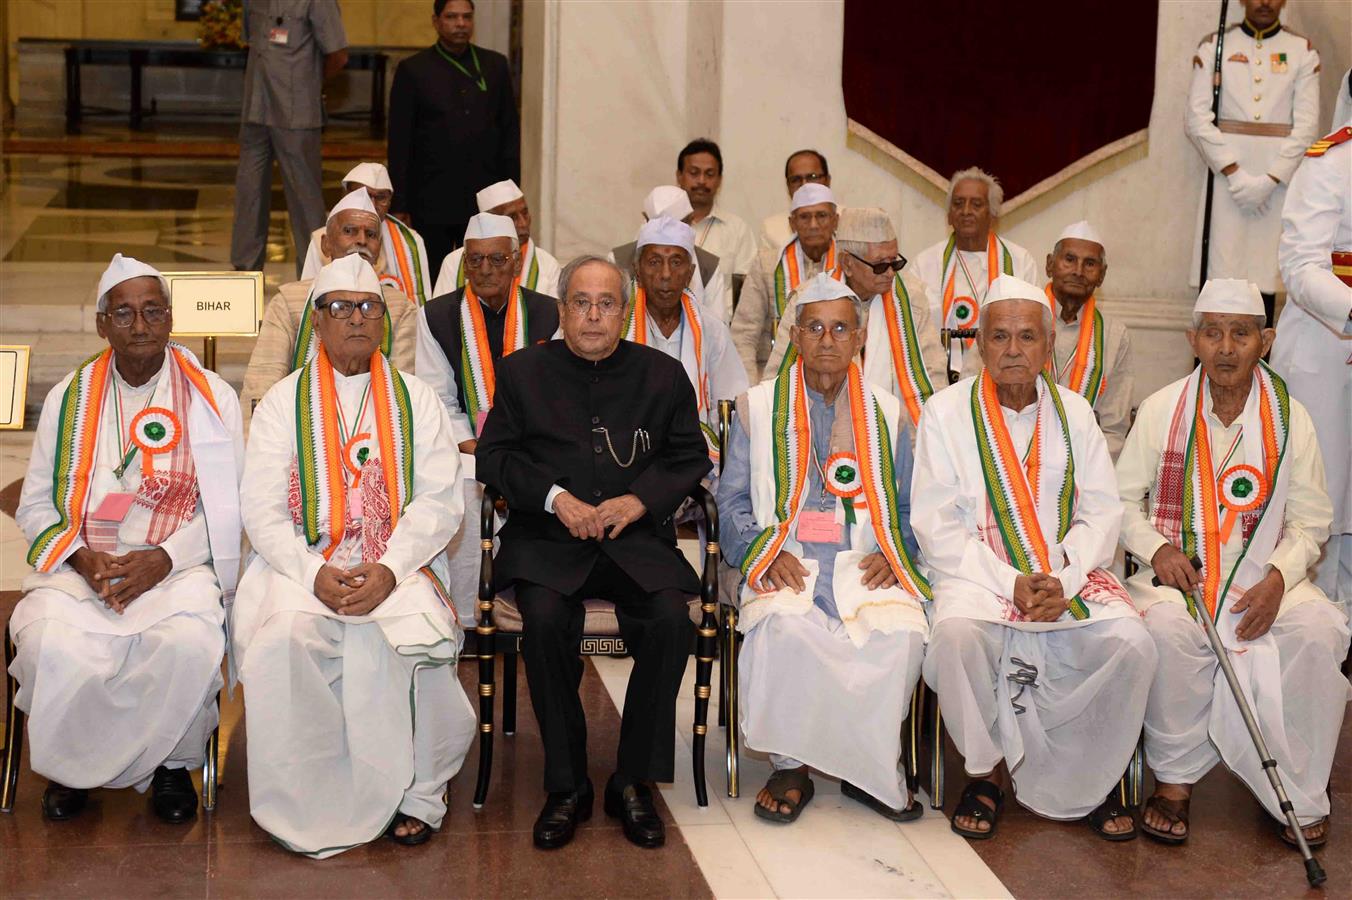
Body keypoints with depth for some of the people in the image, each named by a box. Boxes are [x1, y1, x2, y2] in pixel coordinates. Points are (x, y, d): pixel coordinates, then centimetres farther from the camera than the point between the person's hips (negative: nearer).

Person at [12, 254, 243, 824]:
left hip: (178, 567, -1)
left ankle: (171, 763, -3)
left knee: (191, 643, -34)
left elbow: (228, 505, 4)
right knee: (50, 644, -30)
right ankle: (73, 764, 1)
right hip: (79, 566, 2)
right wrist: (81, 558, -7)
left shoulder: (210, 398, 7)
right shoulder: (68, 399, 13)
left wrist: (164, 558, -12)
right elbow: (34, 505, 12)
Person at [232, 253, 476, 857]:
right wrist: (314, 573, -15)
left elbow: (440, 501, 4)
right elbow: (261, 509, 3)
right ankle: (309, 809, -17)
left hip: (397, 564, 0)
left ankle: (411, 792, -15)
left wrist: (388, 569, -14)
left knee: (390, 635, -33)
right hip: (302, 561, 1)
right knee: (284, 636, -31)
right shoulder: (284, 401, 13)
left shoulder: (415, 401, 14)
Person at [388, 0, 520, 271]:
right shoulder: (412, 70, 2)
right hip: (432, 203, -2)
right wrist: (399, 205, -3)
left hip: (485, 199, 2)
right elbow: (399, 142, 1)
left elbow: (510, 132, 10)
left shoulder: (496, 66, 9)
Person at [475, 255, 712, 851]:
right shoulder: (523, 371, 10)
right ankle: (566, 786, -14)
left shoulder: (663, 374, 11)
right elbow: (492, 456, 6)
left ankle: (632, 783, -9)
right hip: (546, 537, 0)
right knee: (544, 618, -31)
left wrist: (640, 499, -8)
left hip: (637, 538, 1)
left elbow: (690, 457, 10)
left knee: (670, 619, -27)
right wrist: (555, 497, -10)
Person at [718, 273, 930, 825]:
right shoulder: (757, 408, 13)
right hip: (786, 565, -1)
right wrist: (767, 552, -9)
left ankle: (866, 768, -11)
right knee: (781, 626, -35)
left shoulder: (887, 413, 18)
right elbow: (732, 502, 9)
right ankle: (789, 767, -17)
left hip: (866, 566, 1)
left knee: (902, 632, -30)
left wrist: (894, 554, -4)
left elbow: (909, 506, 17)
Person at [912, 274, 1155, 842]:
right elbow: (935, 523, -6)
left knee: (1131, 642, -24)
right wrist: (1010, 582, -17)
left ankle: (1088, 781, -1)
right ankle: (985, 771, -10)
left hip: (1068, 572, 3)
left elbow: (1103, 512, 5)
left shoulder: (1073, 413, 10)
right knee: (958, 633, -35)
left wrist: (1063, 579, -14)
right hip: (975, 570, -2)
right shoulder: (946, 412, 1)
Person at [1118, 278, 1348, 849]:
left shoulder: (1289, 418, 3)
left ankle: (1296, 790, -8)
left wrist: (1278, 577, -13)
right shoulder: (1163, 409, 1)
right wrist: (1157, 548, -14)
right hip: (1176, 570, -1)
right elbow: (1121, 498, 6)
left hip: (1262, 574, 1)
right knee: (1169, 628, -34)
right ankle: (1174, 777, -12)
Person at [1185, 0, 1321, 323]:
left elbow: (1306, 126, 2)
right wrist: (1234, 174, -10)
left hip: (1278, 182, 1)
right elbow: (1196, 119, -1)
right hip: (1227, 176, 0)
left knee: (1265, 281, -2)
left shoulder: (1303, 51, 9)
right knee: (1221, 277, -6)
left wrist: (1270, 180, -10)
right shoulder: (1214, 46, 8)